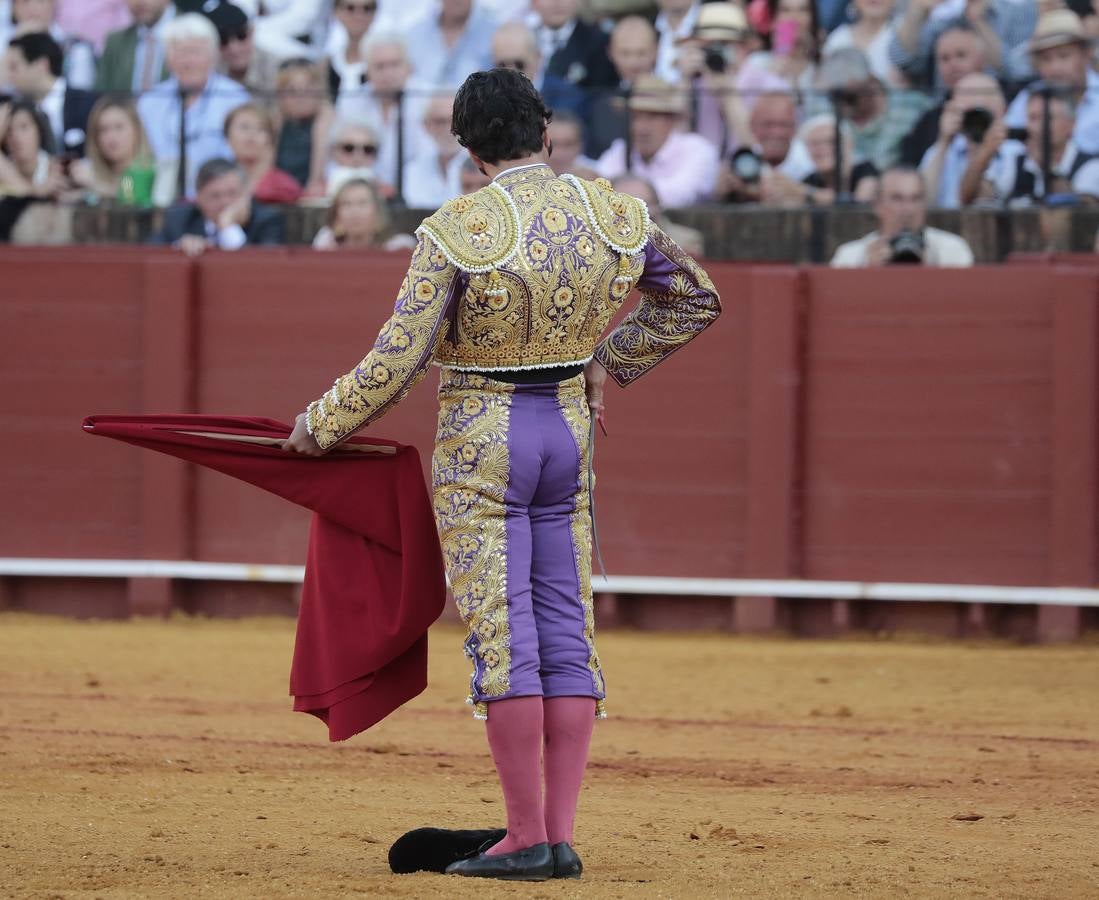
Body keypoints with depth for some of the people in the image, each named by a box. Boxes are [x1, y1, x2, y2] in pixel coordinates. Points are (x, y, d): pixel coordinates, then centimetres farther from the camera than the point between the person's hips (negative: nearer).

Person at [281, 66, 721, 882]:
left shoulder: (456, 232, -16)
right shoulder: (616, 216, -1)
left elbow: (396, 364, -15)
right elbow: (695, 300, 13)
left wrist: (319, 428, -1)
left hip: (481, 443, -5)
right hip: (570, 431, 5)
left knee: (501, 637, -3)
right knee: (566, 633, 7)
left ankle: (526, 839, -5)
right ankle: (560, 837, 6)